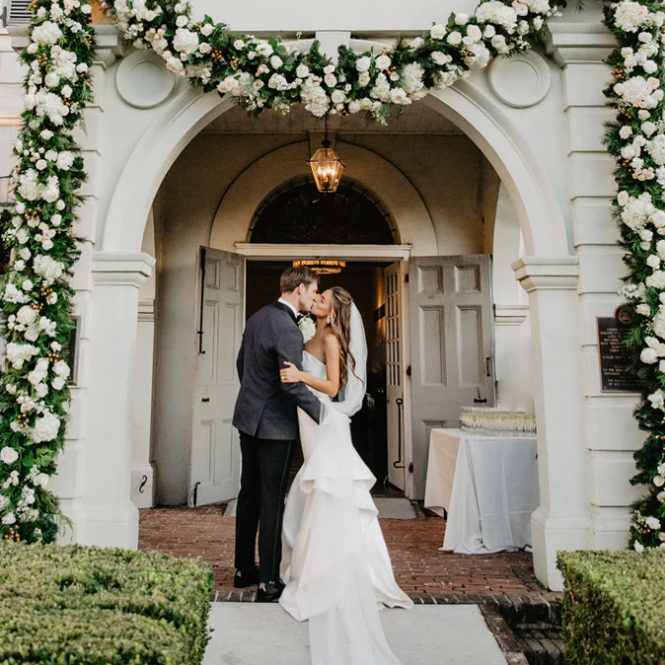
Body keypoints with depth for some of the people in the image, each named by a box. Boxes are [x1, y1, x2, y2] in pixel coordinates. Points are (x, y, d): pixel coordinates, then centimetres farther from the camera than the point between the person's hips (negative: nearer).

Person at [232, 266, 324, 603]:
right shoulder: (288, 330, -21)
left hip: (248, 417, 9)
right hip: (274, 424, -9)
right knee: (272, 501, 1)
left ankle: (244, 569, 30)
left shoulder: (257, 317, 8)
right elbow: (293, 385, -24)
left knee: (249, 494, 17)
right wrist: (325, 415, -16)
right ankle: (268, 581, 12)